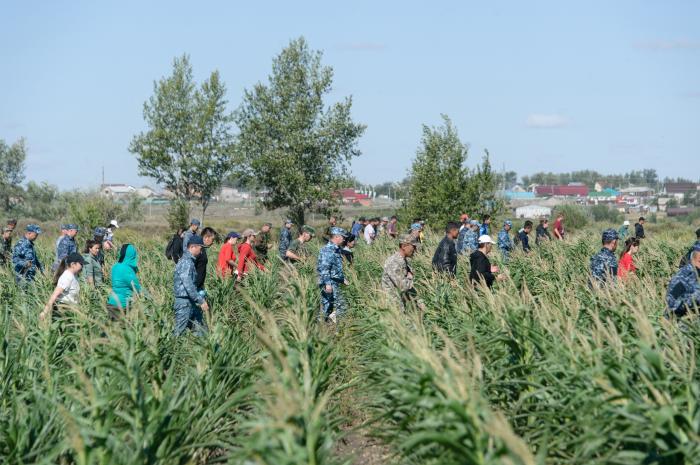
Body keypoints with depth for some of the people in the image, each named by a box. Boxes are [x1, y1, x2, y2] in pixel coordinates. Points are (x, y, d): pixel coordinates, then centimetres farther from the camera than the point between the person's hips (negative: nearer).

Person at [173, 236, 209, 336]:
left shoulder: (189, 261, 14)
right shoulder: (186, 262, -18)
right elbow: (188, 285, -25)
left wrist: (200, 297, 22)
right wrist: (201, 301, -23)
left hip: (191, 302, 10)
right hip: (184, 302, -10)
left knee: (201, 330, 11)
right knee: (179, 331, -5)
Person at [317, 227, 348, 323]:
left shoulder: (336, 249, 16)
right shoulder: (328, 250, -16)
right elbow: (324, 268, -22)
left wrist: (343, 278, 29)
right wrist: (328, 283, -27)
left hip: (335, 283, 10)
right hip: (329, 283, -10)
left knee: (327, 306, 11)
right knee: (341, 305, -13)